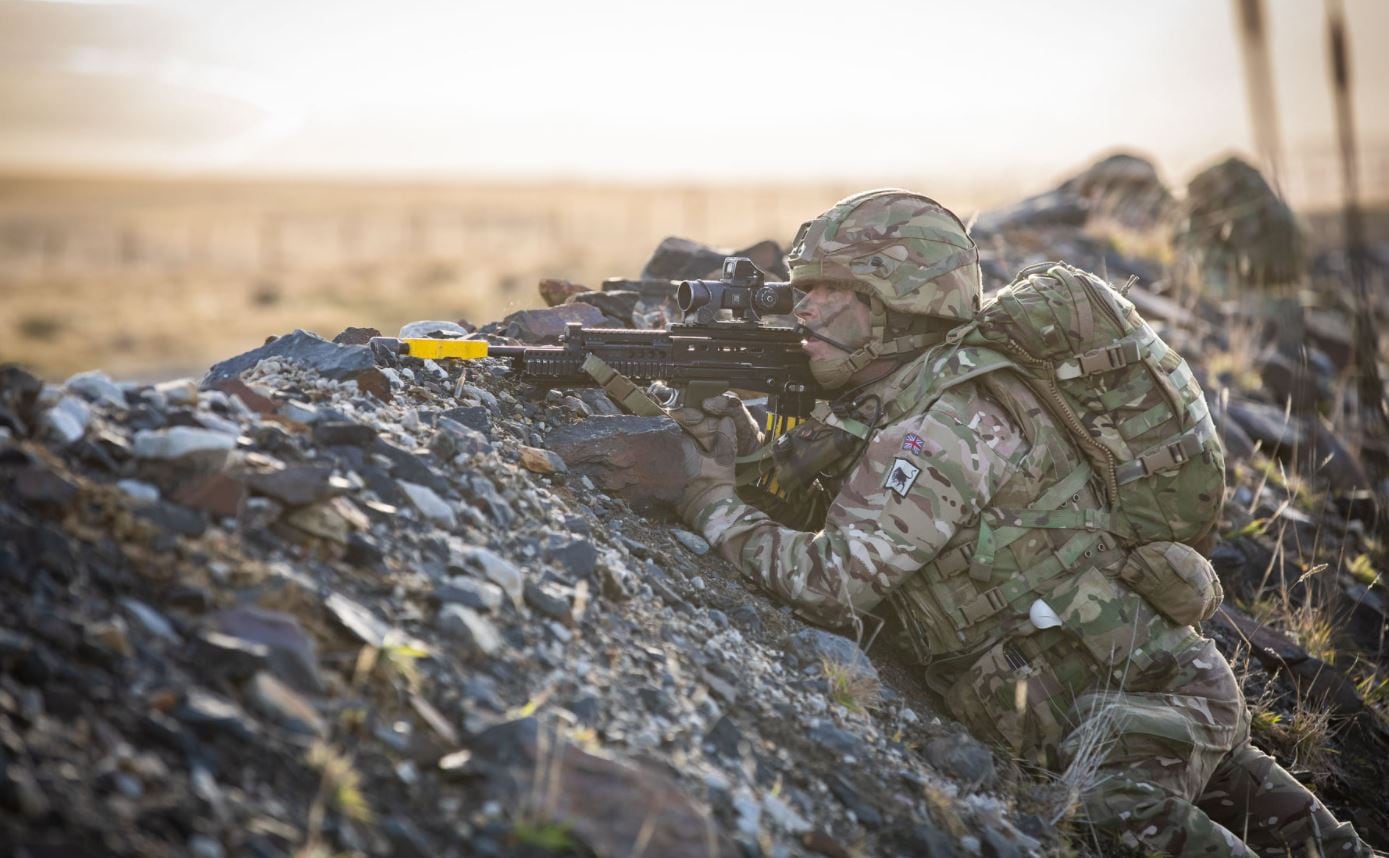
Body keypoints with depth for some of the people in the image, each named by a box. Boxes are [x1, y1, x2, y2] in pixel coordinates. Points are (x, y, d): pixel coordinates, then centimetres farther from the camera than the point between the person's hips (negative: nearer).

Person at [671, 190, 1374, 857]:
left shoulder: (950, 421, -21)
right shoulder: (881, 405, 9)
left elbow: (834, 583, -25)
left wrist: (704, 495, -15)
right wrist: (709, 402, 1)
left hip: (1145, 690, -10)